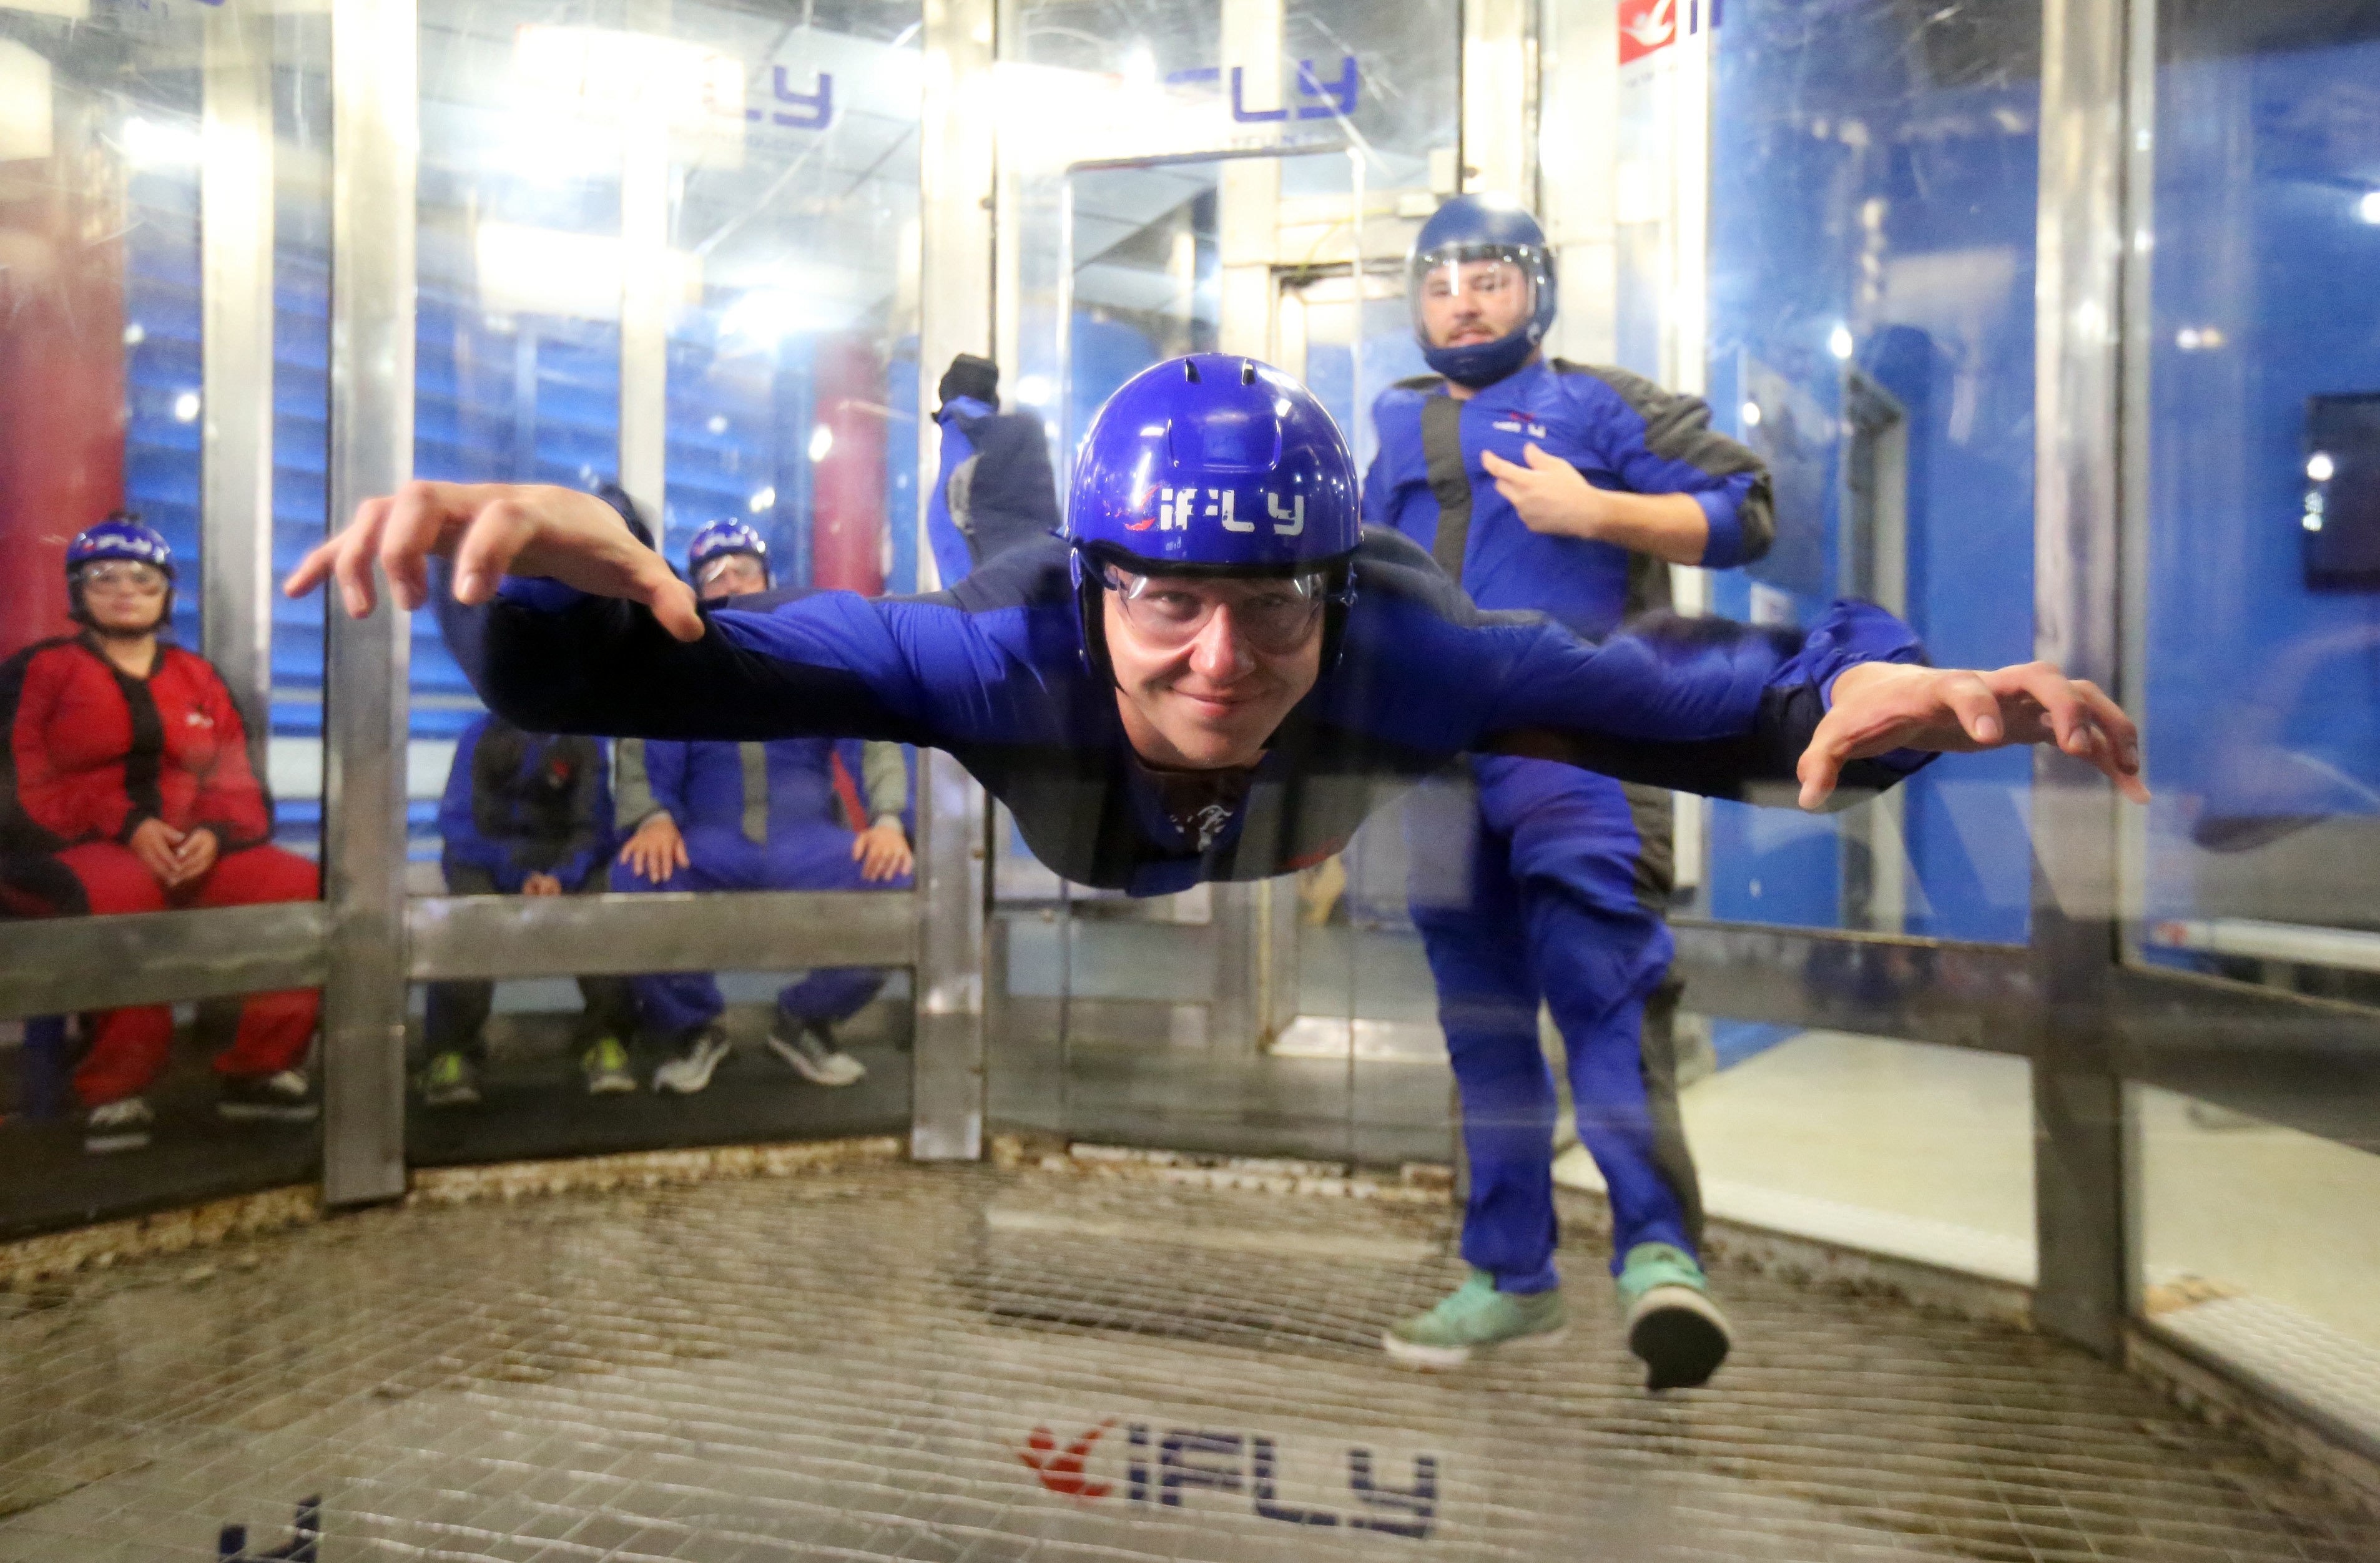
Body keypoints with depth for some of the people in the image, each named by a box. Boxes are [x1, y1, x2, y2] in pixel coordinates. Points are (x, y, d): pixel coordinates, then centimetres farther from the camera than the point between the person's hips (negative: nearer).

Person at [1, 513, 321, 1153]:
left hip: (196, 853, 4)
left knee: (300, 886, -20)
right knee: (125, 897, -40)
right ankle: (114, 1090, -24)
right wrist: (126, 825, -18)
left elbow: (236, 783, 11)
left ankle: (259, 1068, -8)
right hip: (76, 849, -4)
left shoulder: (199, 678, 18)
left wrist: (214, 833, -12)